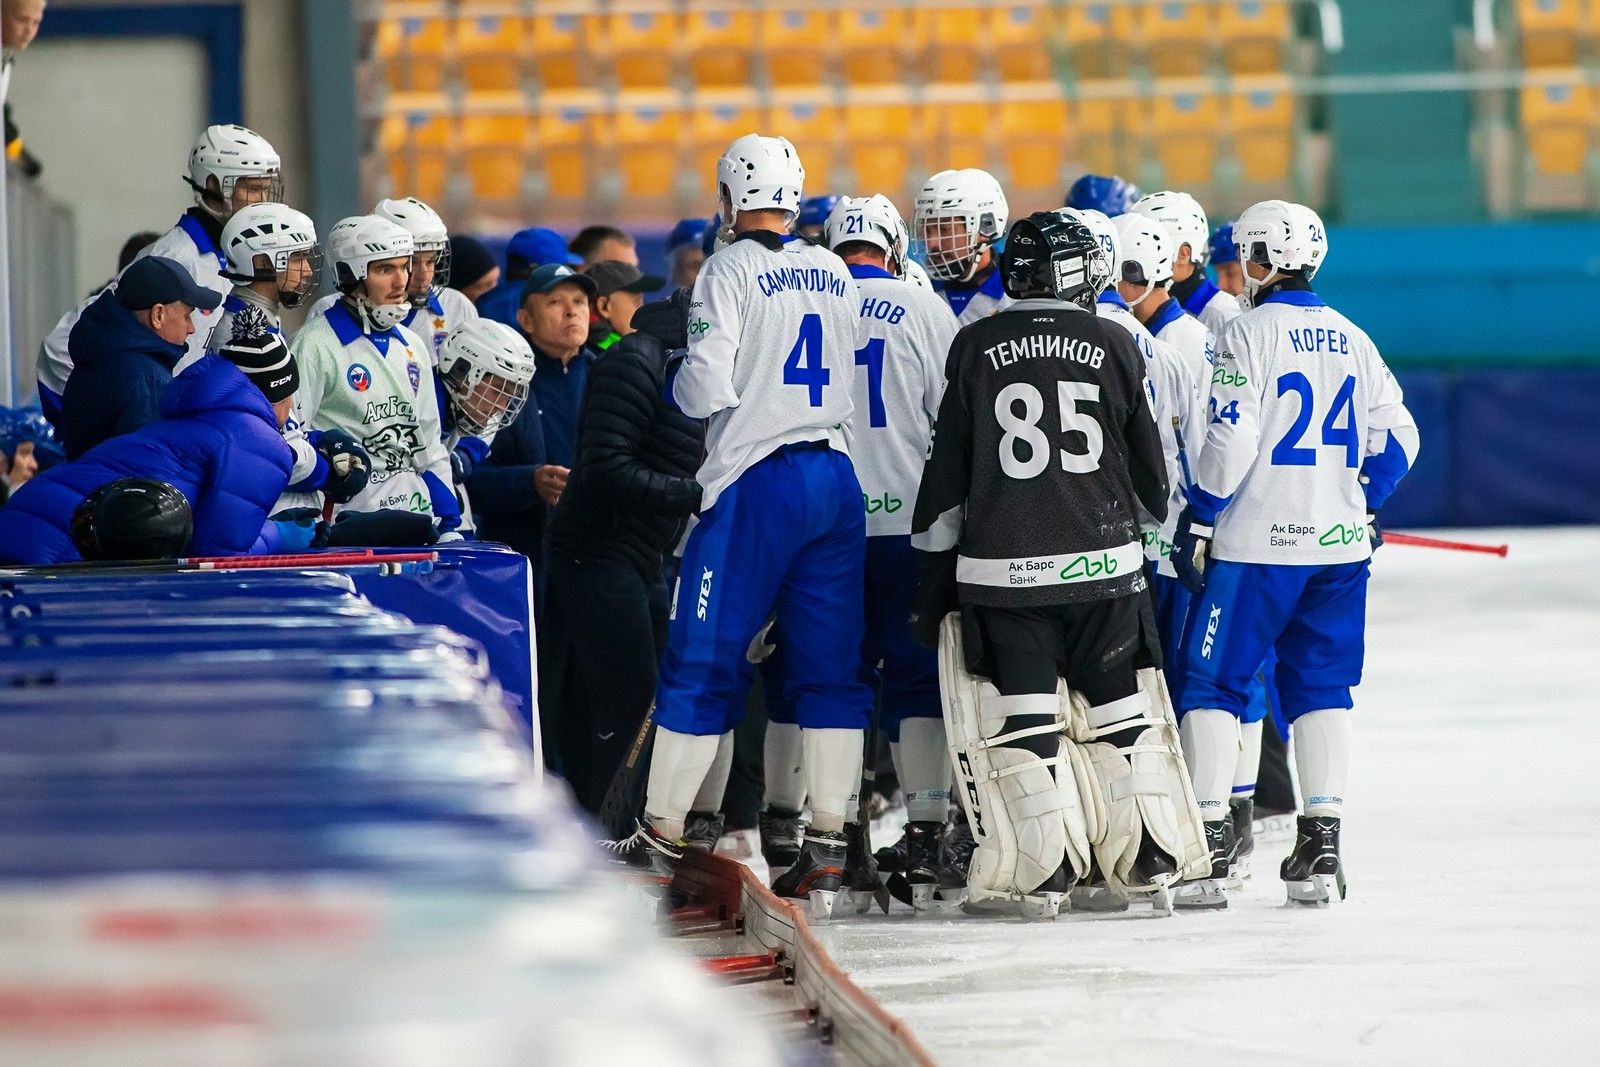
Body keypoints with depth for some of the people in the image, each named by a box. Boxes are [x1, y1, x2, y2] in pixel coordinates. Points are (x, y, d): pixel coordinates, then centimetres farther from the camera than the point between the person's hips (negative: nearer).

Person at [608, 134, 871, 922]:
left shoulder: (730, 271, -7)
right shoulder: (836, 277, 11)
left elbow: (706, 388, -13)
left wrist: (677, 378, 8)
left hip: (757, 481, -5)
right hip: (837, 483, 5)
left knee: (703, 658, 1)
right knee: (829, 667, 6)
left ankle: (660, 836, 4)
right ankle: (826, 853, 2)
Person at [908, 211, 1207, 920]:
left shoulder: (976, 347, 0)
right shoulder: (1114, 344, 1)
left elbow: (947, 464, 4)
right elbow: (1149, 460, 10)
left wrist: (934, 565, 11)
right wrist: (1168, 519, 29)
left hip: (1001, 569, -1)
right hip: (1103, 562, 1)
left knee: (1024, 720, 2)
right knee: (1120, 705, 11)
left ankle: (1047, 868, -1)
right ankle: (1151, 858, 13)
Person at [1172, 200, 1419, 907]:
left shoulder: (1249, 334, -10)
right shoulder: (1351, 339, 10)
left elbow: (1231, 442, -16)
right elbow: (1396, 436, 12)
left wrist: (1198, 522, -7)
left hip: (1257, 544, -6)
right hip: (1339, 544, 6)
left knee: (1214, 681, 2)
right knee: (1322, 687, 10)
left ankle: (1206, 840, -3)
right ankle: (1321, 841, 3)